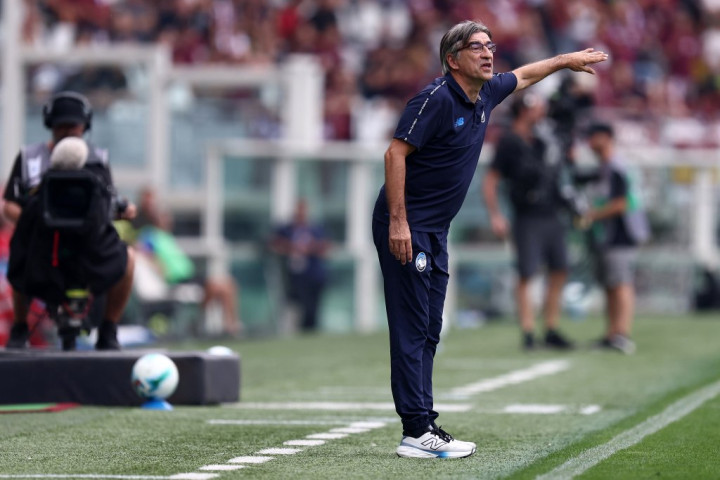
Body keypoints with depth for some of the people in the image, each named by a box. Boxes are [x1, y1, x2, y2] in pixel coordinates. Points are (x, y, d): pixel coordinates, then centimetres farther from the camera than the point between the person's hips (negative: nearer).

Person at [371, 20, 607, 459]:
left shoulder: (486, 94, 8)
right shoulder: (438, 98, -17)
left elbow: (522, 76, 31)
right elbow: (396, 154, -21)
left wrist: (568, 60, 39)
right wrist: (398, 222, -25)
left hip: (436, 231, 9)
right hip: (406, 227, -9)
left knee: (429, 329, 8)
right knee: (411, 328, -10)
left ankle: (425, 425, 11)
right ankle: (416, 433, -12)